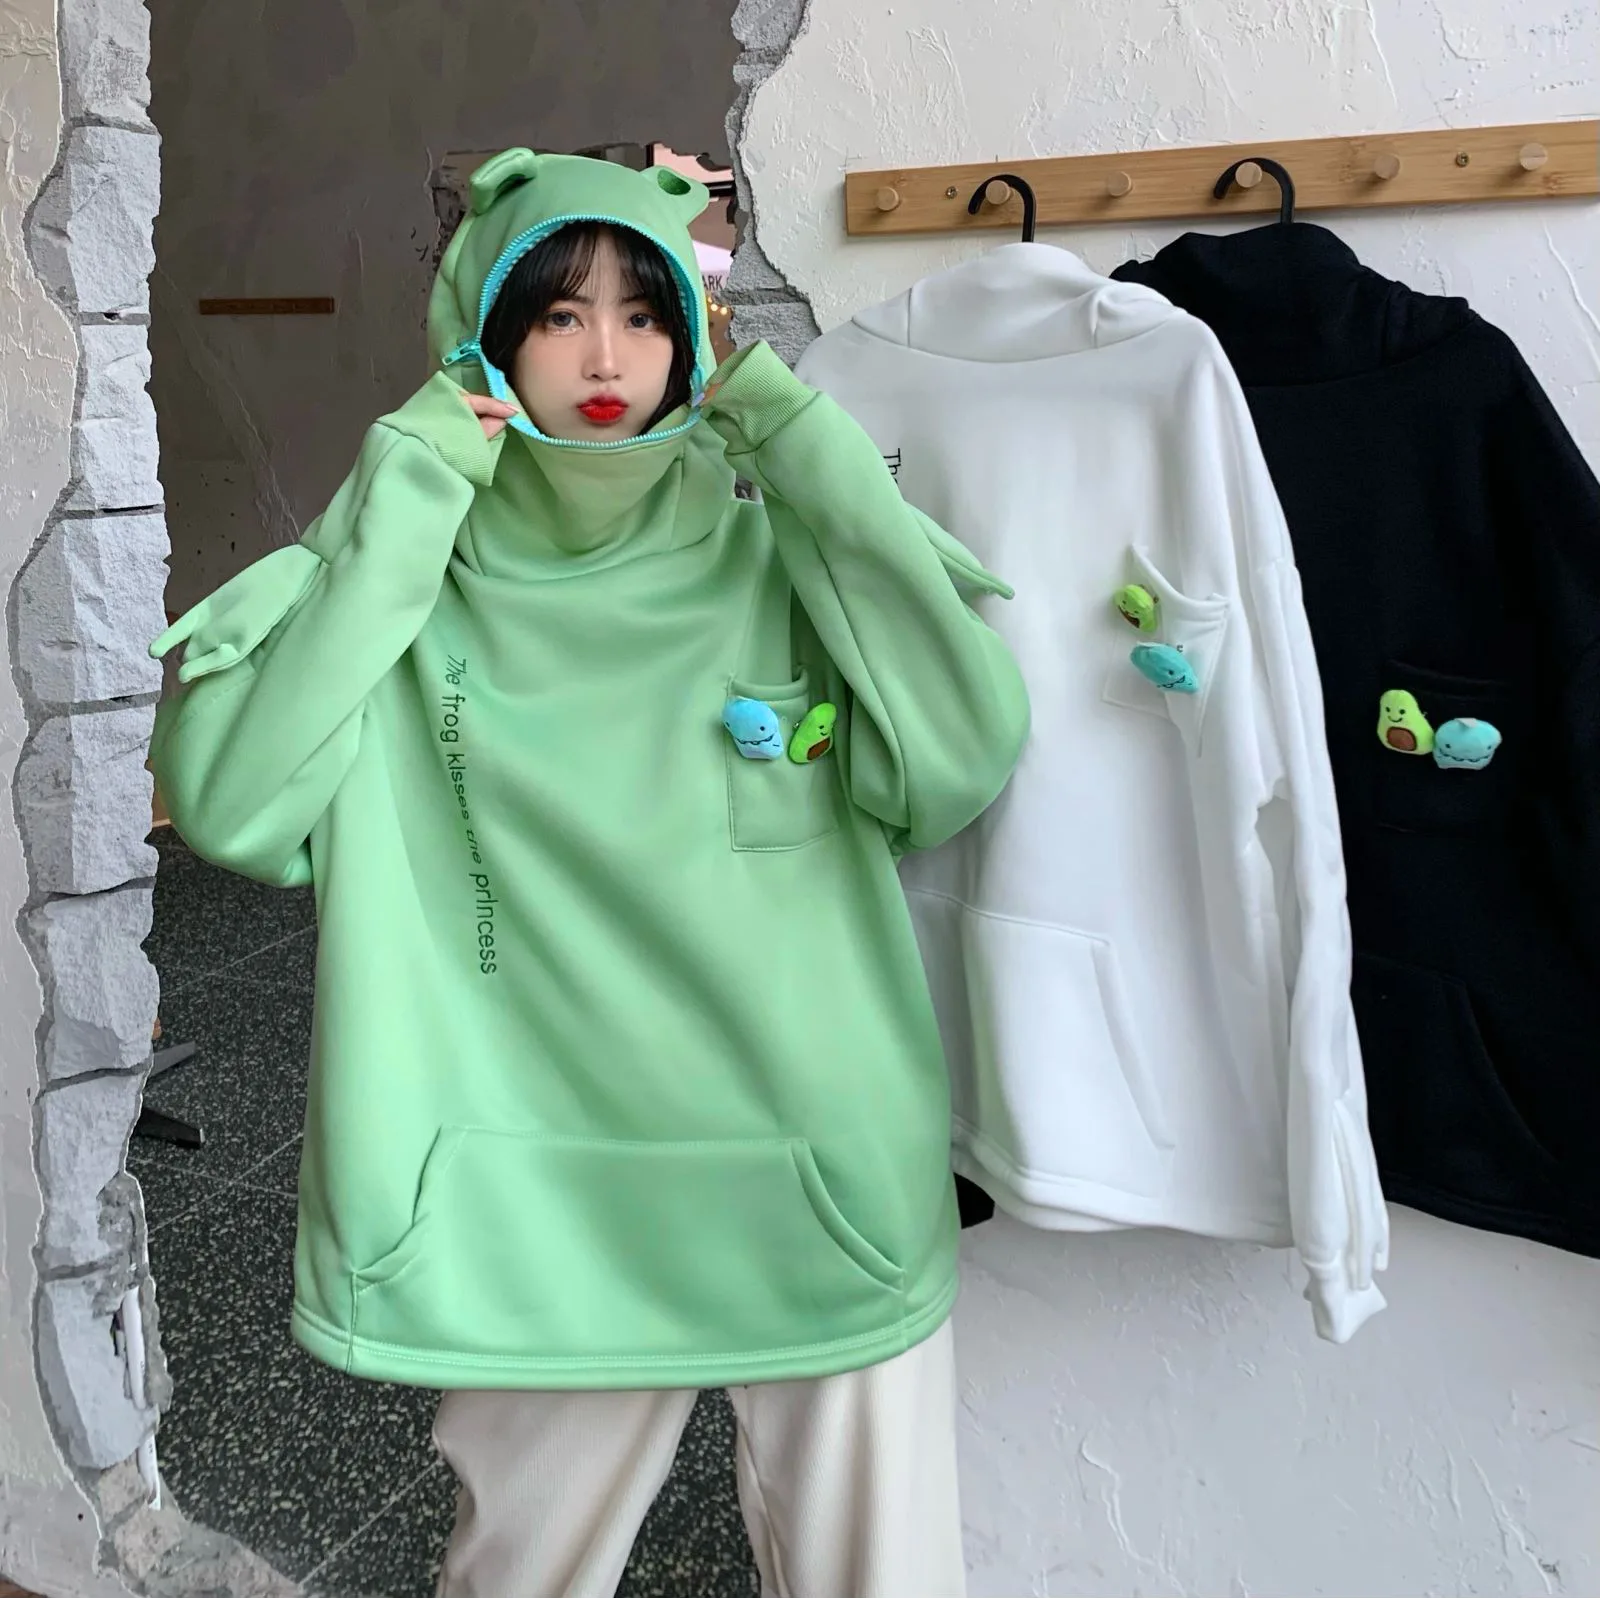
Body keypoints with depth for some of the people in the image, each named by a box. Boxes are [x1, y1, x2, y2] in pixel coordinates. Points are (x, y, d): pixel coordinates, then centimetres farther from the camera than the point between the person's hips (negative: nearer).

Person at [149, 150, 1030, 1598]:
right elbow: (229, 803, -16)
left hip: (826, 1195, 0)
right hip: (546, 1210, 1)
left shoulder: (772, 556, -1)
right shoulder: (415, 576, -1)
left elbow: (966, 756, -16)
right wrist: (398, 514, -15)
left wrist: (825, 471, -12)